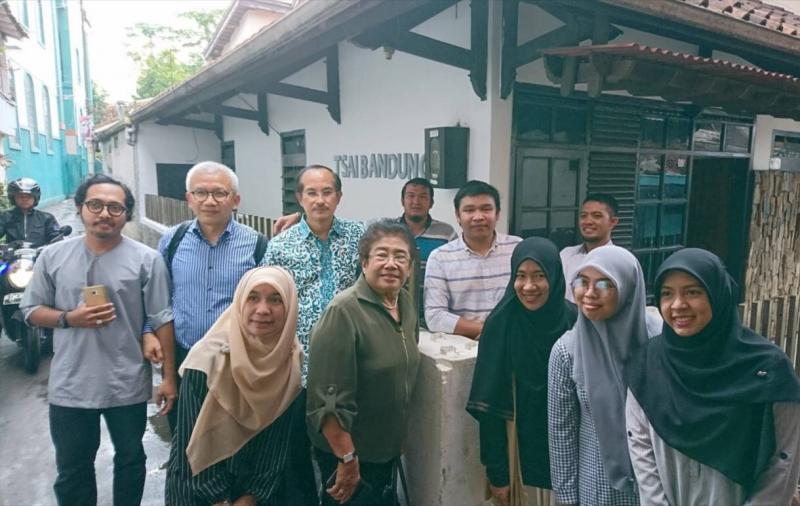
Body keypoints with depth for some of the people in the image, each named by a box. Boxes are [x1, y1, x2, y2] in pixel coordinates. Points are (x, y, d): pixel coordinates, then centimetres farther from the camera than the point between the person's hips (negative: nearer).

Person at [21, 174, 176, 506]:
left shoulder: (146, 260, -9)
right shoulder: (53, 257, -2)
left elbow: (162, 321, -7)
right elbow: (31, 310, 6)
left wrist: (168, 376, -7)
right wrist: (69, 318, -15)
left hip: (128, 386, -1)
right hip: (70, 387, 2)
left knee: (130, 459, 20)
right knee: (72, 469, 19)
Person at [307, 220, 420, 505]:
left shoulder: (406, 303, 0)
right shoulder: (344, 311, -24)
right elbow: (329, 399, -24)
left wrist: (399, 438, 17)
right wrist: (348, 459, -21)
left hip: (388, 449, 7)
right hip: (349, 453, -7)